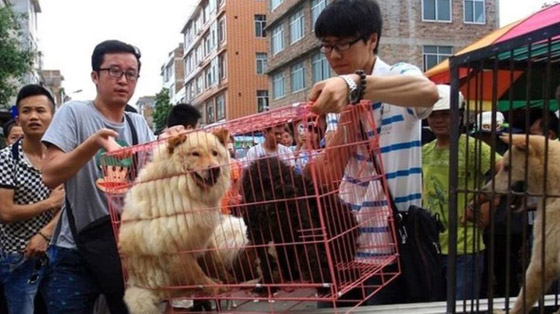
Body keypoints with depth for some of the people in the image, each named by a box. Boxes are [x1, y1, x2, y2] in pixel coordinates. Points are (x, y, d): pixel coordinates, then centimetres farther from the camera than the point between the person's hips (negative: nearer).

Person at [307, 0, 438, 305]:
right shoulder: (337, 99, 9)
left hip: (391, 248, -5)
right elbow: (325, 177, -3)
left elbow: (428, 91, -34)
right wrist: (348, 111, -14)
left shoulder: (399, 77, -6)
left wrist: (355, 84, -46)